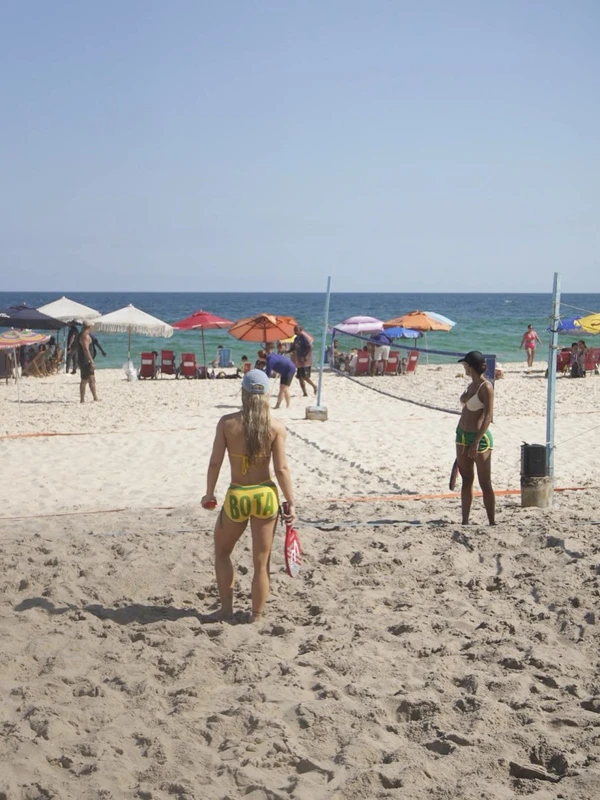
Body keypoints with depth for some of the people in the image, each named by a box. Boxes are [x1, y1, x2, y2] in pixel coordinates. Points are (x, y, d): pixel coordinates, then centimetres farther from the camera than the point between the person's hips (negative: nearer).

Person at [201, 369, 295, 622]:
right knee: (261, 563, 12)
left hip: (237, 497, 0)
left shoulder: (227, 423, -8)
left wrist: (209, 494, 10)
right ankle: (256, 617, 21)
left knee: (222, 552, 25)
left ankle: (226, 608, 27)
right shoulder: (276, 427, -8)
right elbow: (281, 469, -8)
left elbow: (215, 462, -5)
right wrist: (291, 503, 1)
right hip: (265, 496, 0)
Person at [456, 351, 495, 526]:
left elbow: (488, 416, -20)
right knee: (466, 480, 11)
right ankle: (465, 521, 17)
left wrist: (476, 442, -24)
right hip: (463, 435, 9)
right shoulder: (471, 385, 10)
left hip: (479, 437, -9)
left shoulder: (486, 387, -15)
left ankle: (492, 523, 6)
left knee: (485, 483, -1)